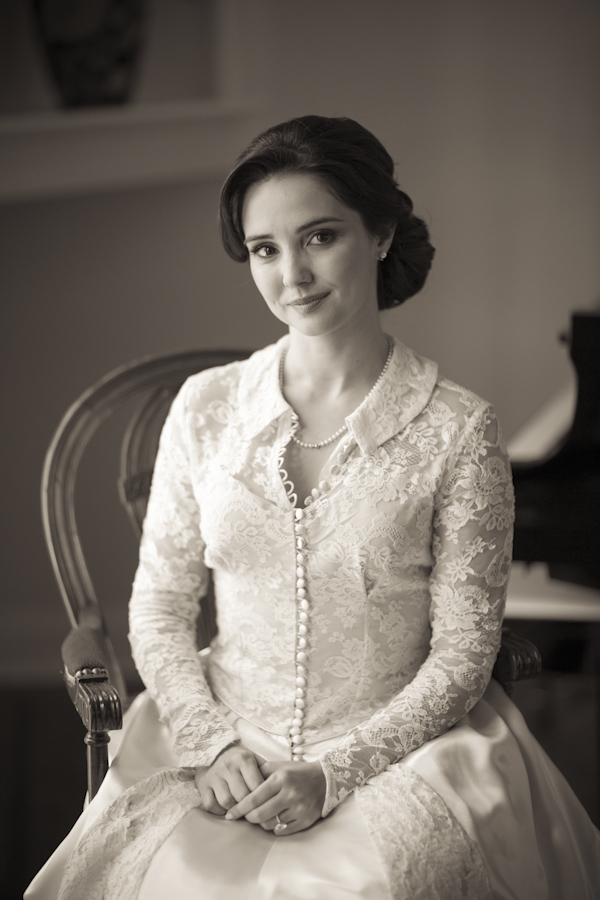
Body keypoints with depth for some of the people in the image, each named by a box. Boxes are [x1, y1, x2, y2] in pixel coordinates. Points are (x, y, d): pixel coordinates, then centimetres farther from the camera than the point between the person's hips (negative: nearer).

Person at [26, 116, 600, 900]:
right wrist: (212, 743, -7)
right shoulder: (206, 409, 4)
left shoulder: (457, 432, -4)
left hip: (399, 751, -2)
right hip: (228, 754, 2)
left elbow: (463, 654, -3)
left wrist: (335, 774, -12)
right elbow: (160, 609, 8)